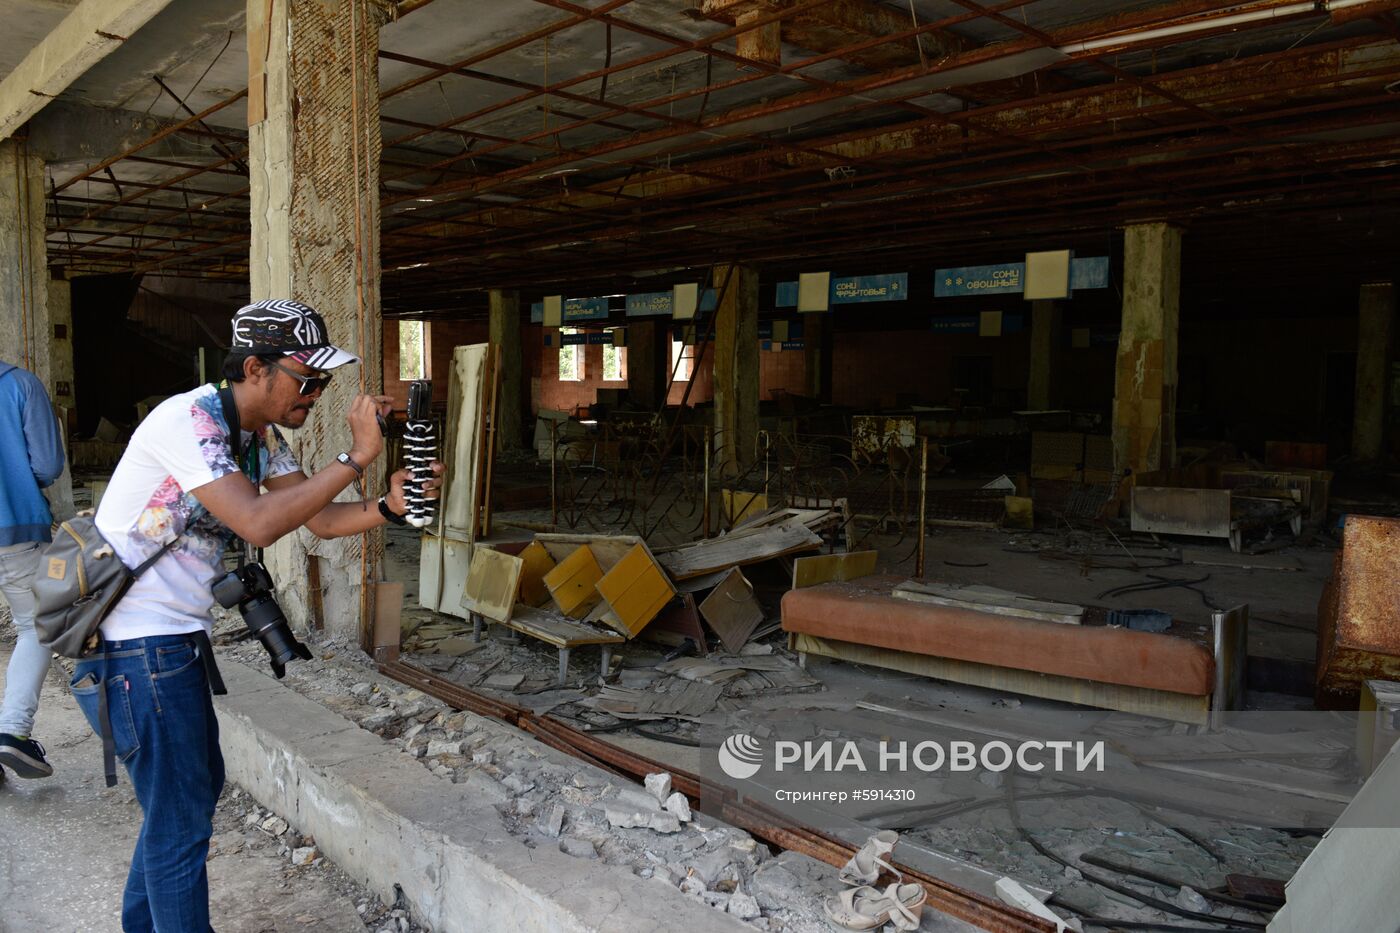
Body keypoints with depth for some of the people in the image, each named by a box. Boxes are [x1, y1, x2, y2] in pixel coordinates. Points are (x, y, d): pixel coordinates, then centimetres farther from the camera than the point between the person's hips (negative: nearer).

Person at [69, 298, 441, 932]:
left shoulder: (260, 434, 6)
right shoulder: (188, 420, -23)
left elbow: (320, 519, 2)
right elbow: (259, 524, -32)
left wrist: (389, 507, -16)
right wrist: (358, 456, -30)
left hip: (177, 636, 10)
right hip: (134, 647, -10)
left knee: (197, 786, 21)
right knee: (181, 818, -1)